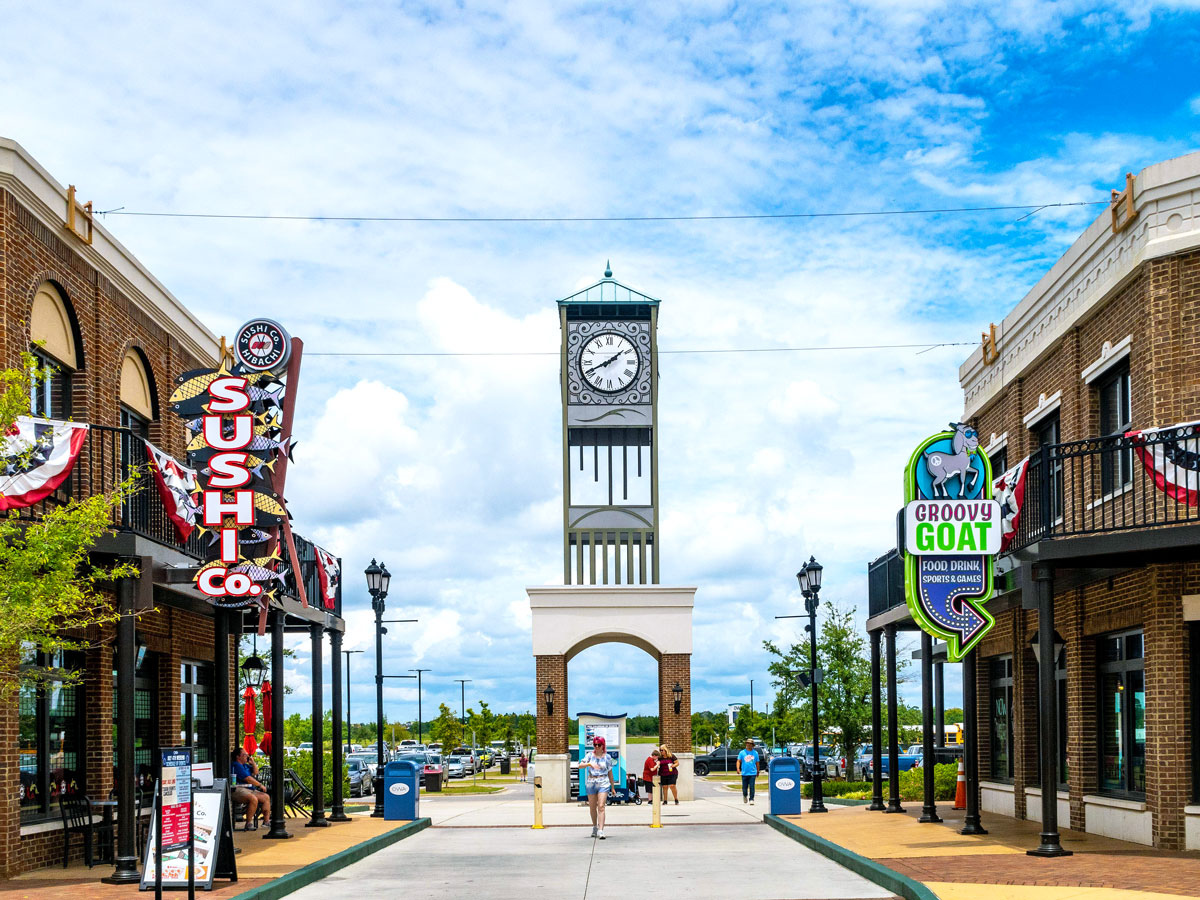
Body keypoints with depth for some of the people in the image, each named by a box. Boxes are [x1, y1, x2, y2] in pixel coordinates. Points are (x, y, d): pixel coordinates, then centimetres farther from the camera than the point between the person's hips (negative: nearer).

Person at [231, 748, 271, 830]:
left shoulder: (245, 765, 21)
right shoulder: (236, 765, -10)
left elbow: (256, 773, 31)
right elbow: (248, 779, -14)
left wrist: (253, 763, 15)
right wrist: (260, 785, -7)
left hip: (249, 789, 11)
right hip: (238, 790, -11)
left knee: (266, 797, 2)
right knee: (253, 799, -35)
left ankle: (266, 821, 4)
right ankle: (248, 824, -28)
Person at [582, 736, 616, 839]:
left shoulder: (607, 757, 4)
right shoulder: (590, 755, 5)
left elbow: (610, 772, 11)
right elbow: (580, 765, -7)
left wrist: (613, 786, 14)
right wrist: (589, 764, -26)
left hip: (603, 783, -2)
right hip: (591, 783, 2)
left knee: (601, 807, -14)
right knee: (592, 807, 10)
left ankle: (601, 831, -20)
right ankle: (595, 827, 31)